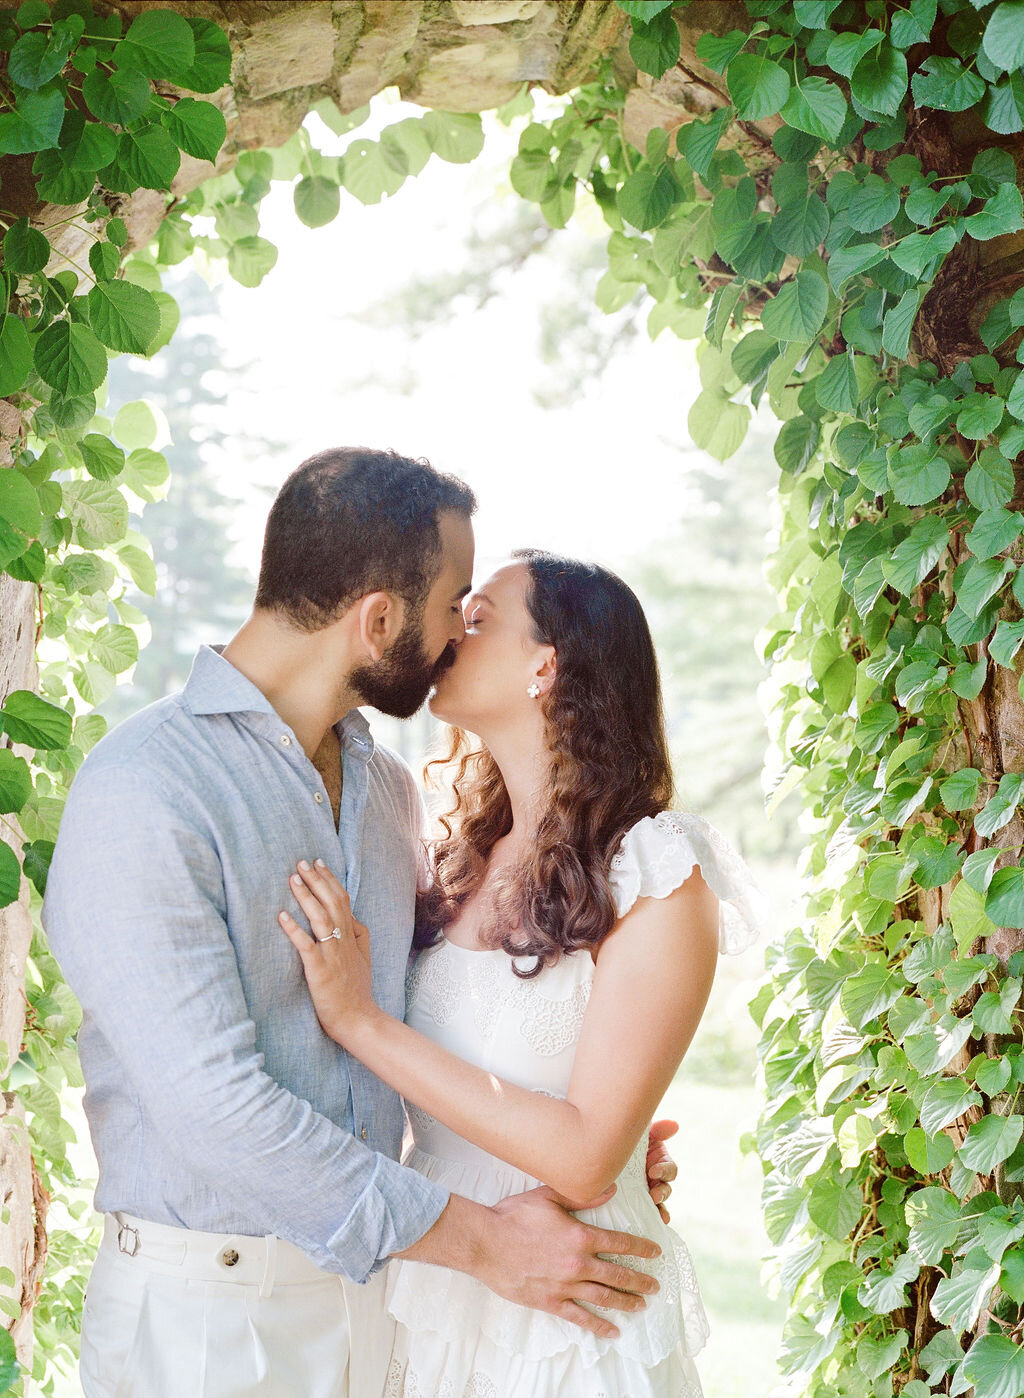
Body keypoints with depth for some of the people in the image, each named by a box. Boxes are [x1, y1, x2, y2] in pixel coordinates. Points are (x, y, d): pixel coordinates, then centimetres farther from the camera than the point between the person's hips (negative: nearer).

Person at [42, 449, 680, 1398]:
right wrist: (480, 1241, -21)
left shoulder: (387, 786, 8)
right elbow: (214, 1105, -25)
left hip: (367, 1281, 7)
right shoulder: (138, 796, -20)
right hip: (205, 1317, -7)